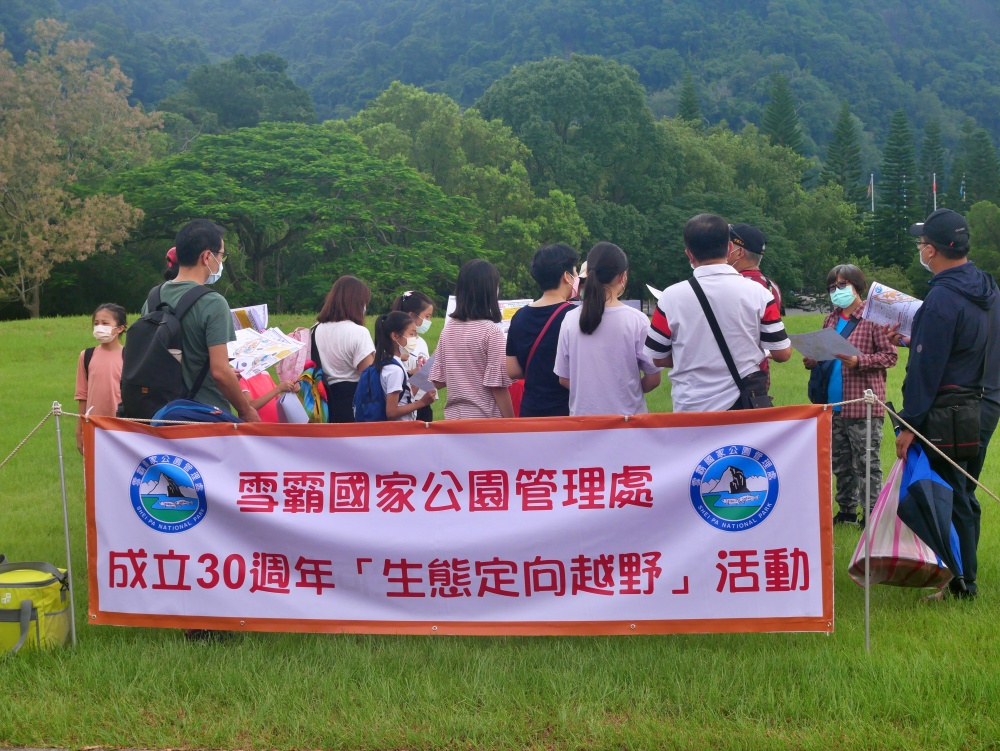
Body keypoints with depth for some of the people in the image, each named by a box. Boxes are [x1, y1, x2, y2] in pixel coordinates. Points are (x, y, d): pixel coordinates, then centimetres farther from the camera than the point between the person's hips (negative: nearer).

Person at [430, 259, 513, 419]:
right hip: (485, 420, -6)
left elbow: (438, 382, 6)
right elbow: (498, 386, -14)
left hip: (453, 418, 6)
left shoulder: (448, 328, 3)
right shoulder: (491, 331, -13)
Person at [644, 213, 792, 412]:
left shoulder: (671, 297, -9)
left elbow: (655, 358, 0)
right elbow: (782, 353, -2)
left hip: (691, 410, -1)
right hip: (745, 407, 1)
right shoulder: (758, 293, -7)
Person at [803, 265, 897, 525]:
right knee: (840, 463, 14)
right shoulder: (832, 319, 13)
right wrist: (812, 361, 2)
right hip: (834, 404, 7)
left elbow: (890, 356, -9)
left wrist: (858, 361, -21)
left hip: (863, 404, -7)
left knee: (866, 462, -2)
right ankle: (847, 511, 25)